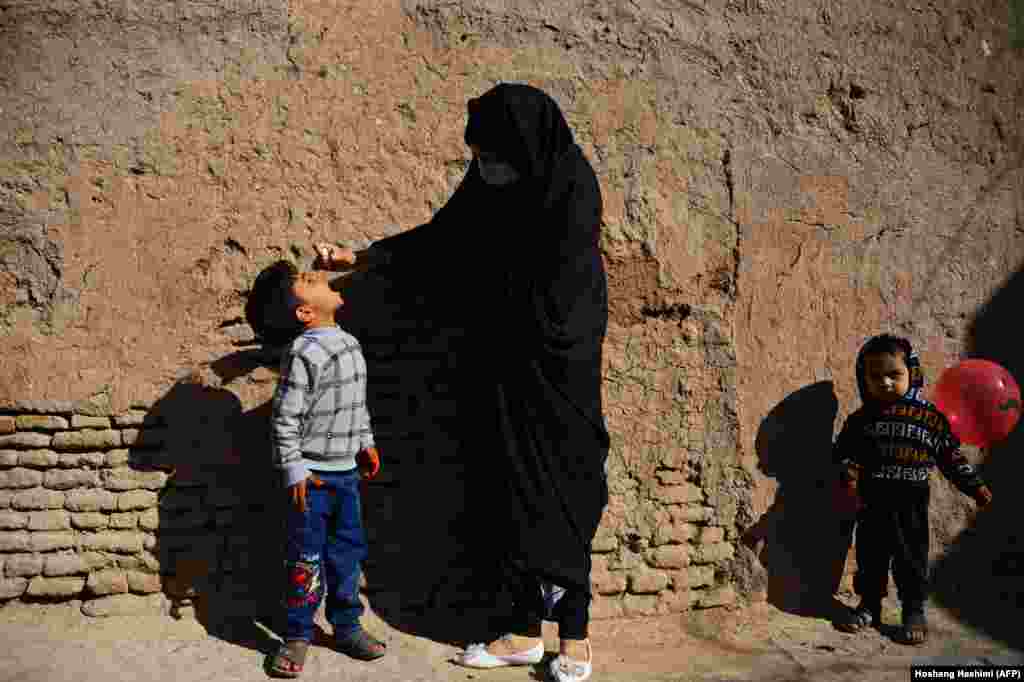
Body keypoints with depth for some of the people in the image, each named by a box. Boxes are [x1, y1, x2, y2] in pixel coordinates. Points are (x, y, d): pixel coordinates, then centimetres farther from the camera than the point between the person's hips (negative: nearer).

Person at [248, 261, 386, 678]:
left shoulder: (349, 344, 6)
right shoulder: (304, 354, -20)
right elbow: (285, 419, -19)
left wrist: (365, 442, 18)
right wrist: (294, 472, -18)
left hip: (346, 471, 7)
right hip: (312, 474, -7)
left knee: (347, 552, 16)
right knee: (306, 559, 3)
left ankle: (346, 626, 30)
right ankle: (297, 636, 19)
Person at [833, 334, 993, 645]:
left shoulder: (930, 417, 0)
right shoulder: (862, 418, 2)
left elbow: (951, 456, 6)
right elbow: (846, 450, 5)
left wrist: (974, 486, 3)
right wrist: (848, 474, -12)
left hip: (911, 505, -2)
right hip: (871, 503, 2)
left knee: (911, 558, 6)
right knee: (870, 556, 11)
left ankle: (914, 611, 21)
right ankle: (869, 604, 27)